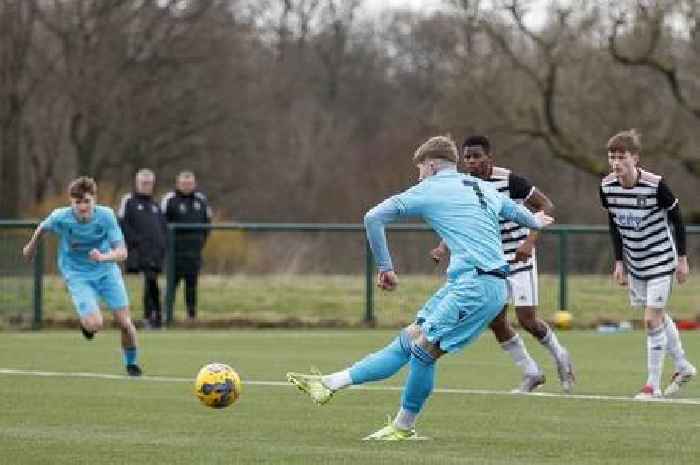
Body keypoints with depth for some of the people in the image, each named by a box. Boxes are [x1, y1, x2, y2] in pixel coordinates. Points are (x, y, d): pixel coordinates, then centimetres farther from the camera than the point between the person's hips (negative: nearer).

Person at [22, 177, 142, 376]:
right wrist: (32, 246, 23)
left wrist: (103, 257, -42)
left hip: (107, 270, 1)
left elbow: (122, 253, -22)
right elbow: (43, 227, 5)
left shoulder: (106, 216, -20)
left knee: (125, 323, -4)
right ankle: (85, 322, 19)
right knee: (95, 325, -20)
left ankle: (132, 363, 24)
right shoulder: (61, 217, -20)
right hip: (78, 275, -1)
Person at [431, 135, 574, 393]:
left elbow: (546, 206, -14)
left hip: (519, 258, -5)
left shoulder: (509, 181, -20)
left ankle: (559, 355, 21)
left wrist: (530, 241, -25)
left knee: (527, 318, -9)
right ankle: (531, 373, 17)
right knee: (495, 319, 1)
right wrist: (443, 247, -14)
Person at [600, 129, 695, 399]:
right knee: (659, 317, 16)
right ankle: (683, 368, 35)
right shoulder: (607, 187, -8)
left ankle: (653, 384, -1)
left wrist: (682, 258, -6)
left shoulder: (655, 185, -23)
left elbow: (677, 219, -10)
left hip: (660, 260, -6)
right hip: (634, 262, 6)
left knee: (652, 319, -10)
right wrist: (619, 262, 7)